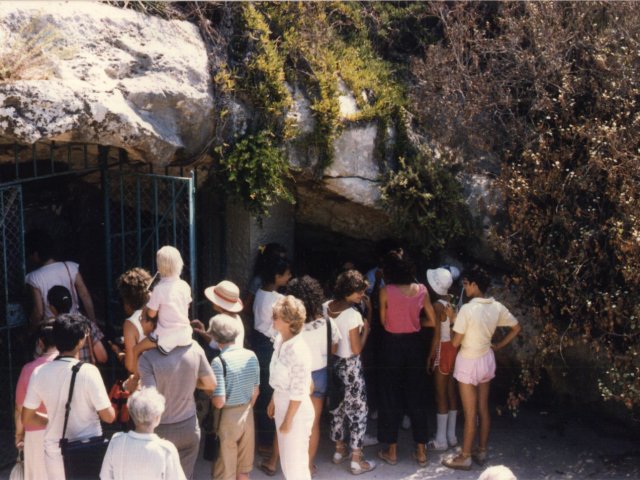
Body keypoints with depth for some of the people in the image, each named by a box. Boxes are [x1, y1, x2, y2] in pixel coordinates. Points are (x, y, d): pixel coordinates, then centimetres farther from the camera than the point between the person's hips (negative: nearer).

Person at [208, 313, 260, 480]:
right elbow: (255, 392, 7)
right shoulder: (251, 356, -4)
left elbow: (219, 402, -22)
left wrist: (209, 393, -2)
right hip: (247, 414, 5)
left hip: (228, 417, -5)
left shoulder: (219, 362, -22)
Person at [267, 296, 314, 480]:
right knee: (286, 459, 23)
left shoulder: (298, 350, -28)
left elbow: (298, 392, -22)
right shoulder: (280, 340, -2)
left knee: (295, 462, 8)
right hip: (282, 404, 8)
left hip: (296, 411, -8)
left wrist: (288, 420, -16)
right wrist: (273, 401, 17)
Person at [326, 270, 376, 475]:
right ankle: (356, 460, 9)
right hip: (350, 367, -7)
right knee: (357, 409, 5)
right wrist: (365, 330, -6)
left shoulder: (325, 308, -3)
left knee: (338, 406, 21)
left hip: (332, 363, 7)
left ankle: (339, 450, 34)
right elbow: (356, 350, -19)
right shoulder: (353, 314, -23)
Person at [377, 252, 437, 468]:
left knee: (392, 396, 9)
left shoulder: (386, 291, -13)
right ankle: (421, 451, 16)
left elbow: (383, 322, -4)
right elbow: (433, 322, 2)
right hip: (414, 344, 3)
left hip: (392, 345, -3)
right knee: (416, 396, 12)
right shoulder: (421, 290, -4)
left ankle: (392, 451, 15)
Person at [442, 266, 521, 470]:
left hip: (469, 362, -6)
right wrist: (498, 346, 12)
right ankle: (481, 451, 28)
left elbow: (455, 343, -18)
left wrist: (455, 332, 4)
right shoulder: (497, 307, -4)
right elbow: (516, 328, 8)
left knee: (470, 413, 2)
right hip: (487, 360, 6)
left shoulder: (467, 309, -23)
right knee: (483, 409, 17)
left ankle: (465, 457, 13)